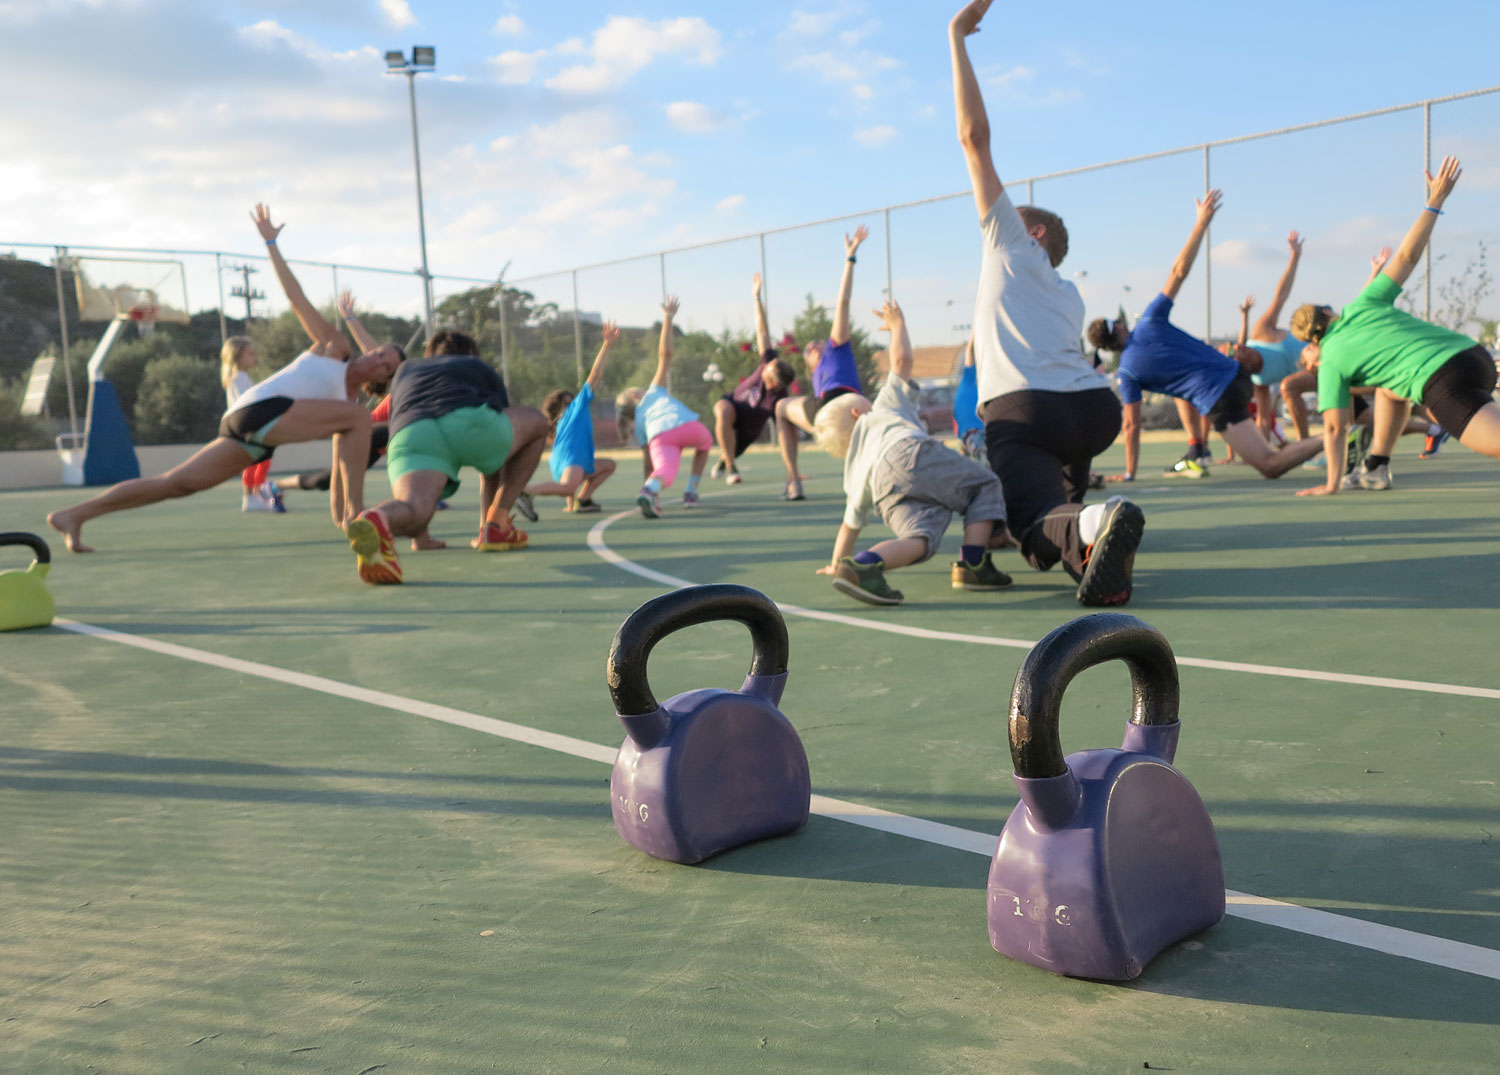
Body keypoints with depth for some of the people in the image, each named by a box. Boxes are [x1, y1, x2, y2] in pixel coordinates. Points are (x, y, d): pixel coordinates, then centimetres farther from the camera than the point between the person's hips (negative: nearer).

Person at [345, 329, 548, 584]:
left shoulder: (403, 373, 43)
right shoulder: (482, 367, 38)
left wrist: (421, 534, 50)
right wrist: (488, 514, 50)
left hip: (409, 434, 2)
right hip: (468, 424, -1)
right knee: (536, 421, 27)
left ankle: (375, 520, -59)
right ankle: (496, 525, 17)